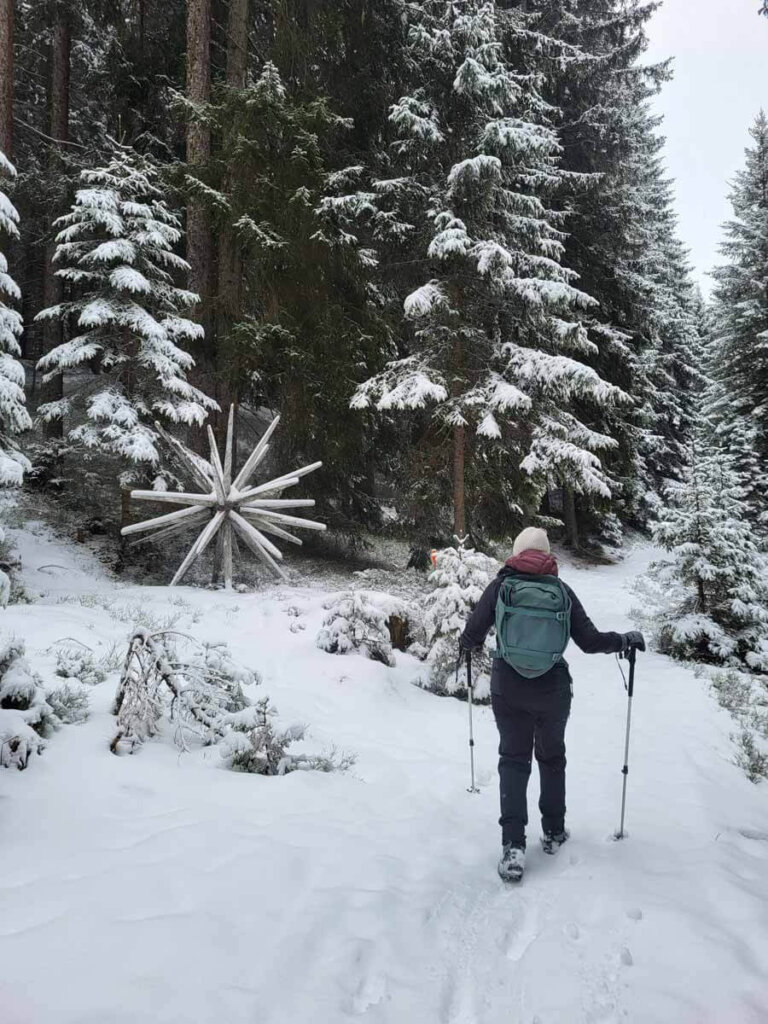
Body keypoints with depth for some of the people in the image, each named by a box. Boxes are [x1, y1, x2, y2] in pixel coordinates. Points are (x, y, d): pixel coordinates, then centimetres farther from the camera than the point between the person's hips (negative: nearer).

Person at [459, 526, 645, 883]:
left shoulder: (500, 586, -4)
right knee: (552, 757, 20)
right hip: (553, 689, 1)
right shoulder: (561, 589, -2)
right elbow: (589, 641, -3)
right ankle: (553, 832, 32)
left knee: (513, 760, 8)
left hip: (508, 689, -1)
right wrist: (626, 640, 14)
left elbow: (471, 636, -4)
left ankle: (513, 846, -2)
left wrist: (467, 644, 20)